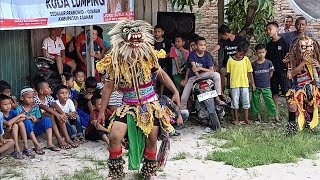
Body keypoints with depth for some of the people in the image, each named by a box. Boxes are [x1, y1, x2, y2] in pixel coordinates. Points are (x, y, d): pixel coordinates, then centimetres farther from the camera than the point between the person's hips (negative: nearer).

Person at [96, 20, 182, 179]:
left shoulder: (148, 55, -9)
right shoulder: (114, 60, -12)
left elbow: (161, 74, 6)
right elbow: (108, 87, -4)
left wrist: (175, 91, -2)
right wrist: (101, 111, 0)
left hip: (150, 104, 1)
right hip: (128, 105, -1)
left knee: (151, 140, 5)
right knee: (114, 137, -12)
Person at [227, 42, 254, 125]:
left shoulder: (246, 59, 1)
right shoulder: (230, 60, -3)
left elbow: (250, 72, 6)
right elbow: (228, 72, 2)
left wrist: (253, 83, 6)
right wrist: (230, 82, -1)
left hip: (245, 84, 1)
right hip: (234, 85, -1)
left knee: (245, 102, 6)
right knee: (235, 102, 7)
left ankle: (246, 119, 14)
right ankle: (236, 119, 18)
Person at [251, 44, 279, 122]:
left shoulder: (269, 63, -5)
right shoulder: (254, 64, -3)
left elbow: (271, 73, 8)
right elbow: (252, 75, 5)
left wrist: (266, 79, 5)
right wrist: (253, 84, 1)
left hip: (266, 87, -2)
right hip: (256, 87, 2)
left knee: (269, 100, -4)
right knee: (255, 100, 7)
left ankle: (275, 115, 1)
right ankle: (258, 114, 23)